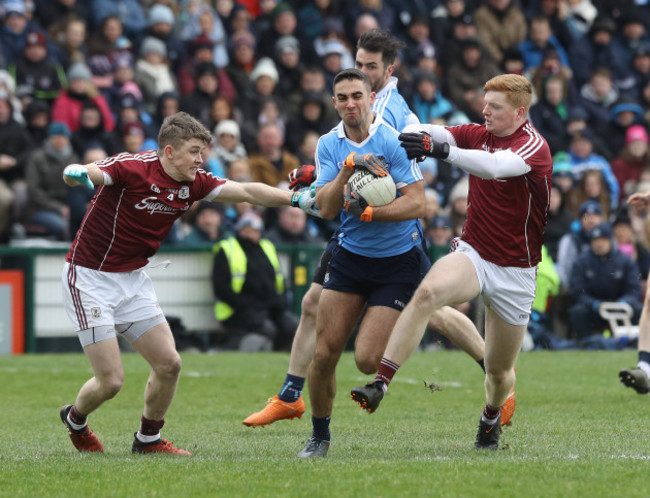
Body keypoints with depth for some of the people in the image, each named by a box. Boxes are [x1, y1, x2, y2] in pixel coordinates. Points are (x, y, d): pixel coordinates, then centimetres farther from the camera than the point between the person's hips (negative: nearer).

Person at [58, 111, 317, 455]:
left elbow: (246, 192, 0)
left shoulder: (192, 183, -1)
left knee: (168, 364, 0)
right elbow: (82, 174, -35)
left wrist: (297, 199, -11)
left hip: (133, 280, 7)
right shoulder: (132, 168, -22)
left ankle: (148, 439, 22)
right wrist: (75, 173, -60)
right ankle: (75, 421, 23)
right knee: (111, 380, -10)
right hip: (89, 279, -7)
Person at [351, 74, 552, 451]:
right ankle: (380, 384, -39)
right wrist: (415, 136, -35)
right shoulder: (478, 135, 3)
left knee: (500, 371, 9)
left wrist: (441, 150, -50)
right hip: (473, 254, 3)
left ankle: (492, 418, 44)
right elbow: (433, 135, -10)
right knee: (428, 292, -32)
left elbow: (495, 166, -36)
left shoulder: (534, 146, -16)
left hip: (515, 271, -3)